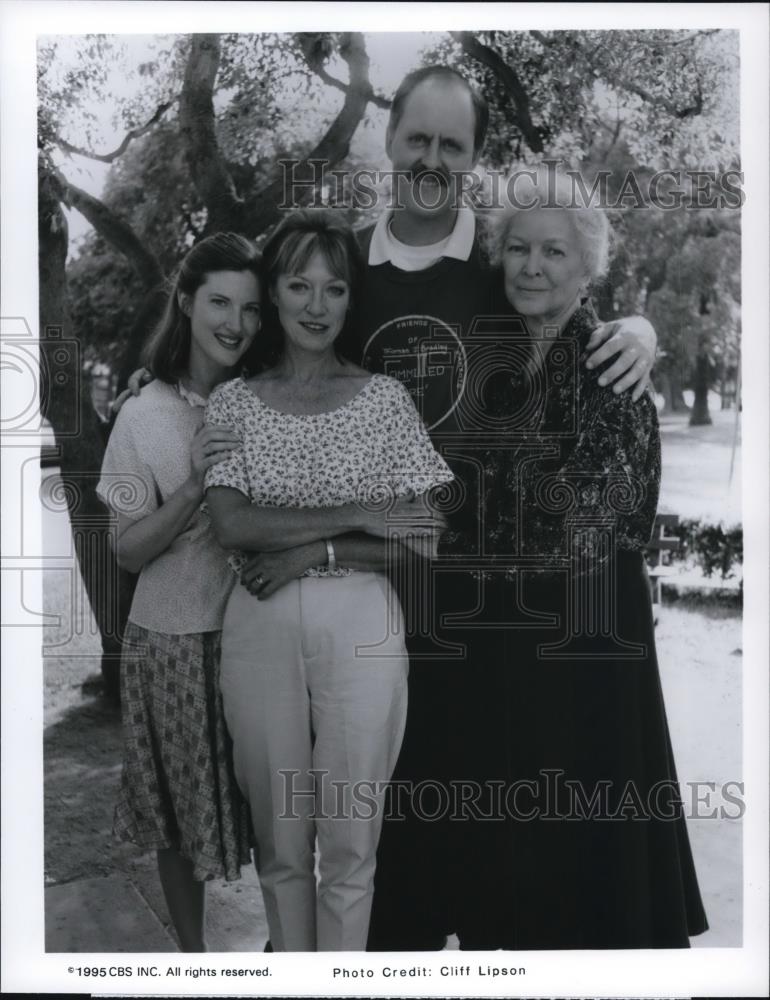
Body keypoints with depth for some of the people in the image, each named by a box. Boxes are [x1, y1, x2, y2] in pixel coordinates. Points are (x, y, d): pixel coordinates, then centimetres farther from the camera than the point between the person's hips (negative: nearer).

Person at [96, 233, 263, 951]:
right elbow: (128, 551, -6)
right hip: (174, 642, -1)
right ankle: (192, 955, 33)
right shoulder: (146, 416, -6)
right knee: (179, 817, 12)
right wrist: (194, 485, -21)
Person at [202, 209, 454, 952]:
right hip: (260, 629, 1)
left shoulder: (384, 397, 4)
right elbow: (231, 524, -8)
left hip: (361, 626, -1)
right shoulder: (232, 402, 5)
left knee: (350, 842, 6)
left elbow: (424, 536, -2)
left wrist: (311, 552, -11)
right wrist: (357, 517, -12)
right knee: (280, 839, 12)